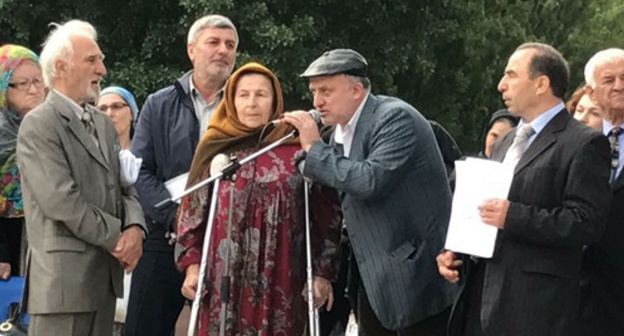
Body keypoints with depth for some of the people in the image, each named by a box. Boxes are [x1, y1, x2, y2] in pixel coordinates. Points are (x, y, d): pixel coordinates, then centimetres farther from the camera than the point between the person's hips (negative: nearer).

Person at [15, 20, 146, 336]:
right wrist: (117, 238, -10)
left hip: (105, 274, 8)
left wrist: (135, 228, -5)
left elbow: (124, 189, 17)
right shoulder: (39, 124, -9)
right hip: (64, 277, -8)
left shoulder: (104, 125, 19)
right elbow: (61, 200, -17)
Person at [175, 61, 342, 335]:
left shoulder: (299, 149, 3)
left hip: (281, 280, -1)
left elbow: (326, 215, 5)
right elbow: (191, 212, 10)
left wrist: (323, 272, 2)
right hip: (225, 278, 1)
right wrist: (192, 265, 2)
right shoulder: (215, 147, 8)